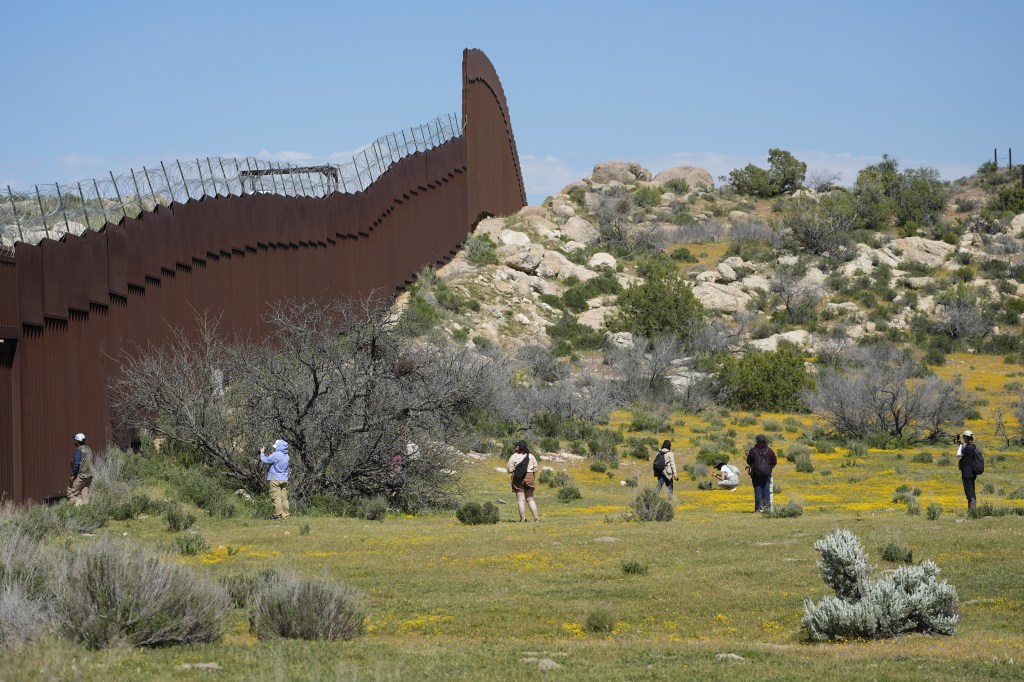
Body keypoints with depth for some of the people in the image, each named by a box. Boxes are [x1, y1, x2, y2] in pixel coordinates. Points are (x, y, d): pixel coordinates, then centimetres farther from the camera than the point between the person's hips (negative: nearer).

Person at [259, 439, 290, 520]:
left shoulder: (276, 455, -15)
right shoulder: (286, 456, 8)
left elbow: (265, 460, -14)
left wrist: (262, 453, 4)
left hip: (275, 480, -7)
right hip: (284, 480, 7)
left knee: (276, 498, -5)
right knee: (284, 498, 8)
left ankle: (278, 515, -9)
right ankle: (286, 515, 7)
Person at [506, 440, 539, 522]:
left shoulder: (514, 457, -8)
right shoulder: (531, 456, 5)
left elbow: (510, 470, -8)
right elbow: (535, 469, 8)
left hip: (518, 479, -4)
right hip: (529, 478, 4)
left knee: (521, 500, -1)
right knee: (530, 499, 12)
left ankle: (523, 518, -3)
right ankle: (536, 517, 6)